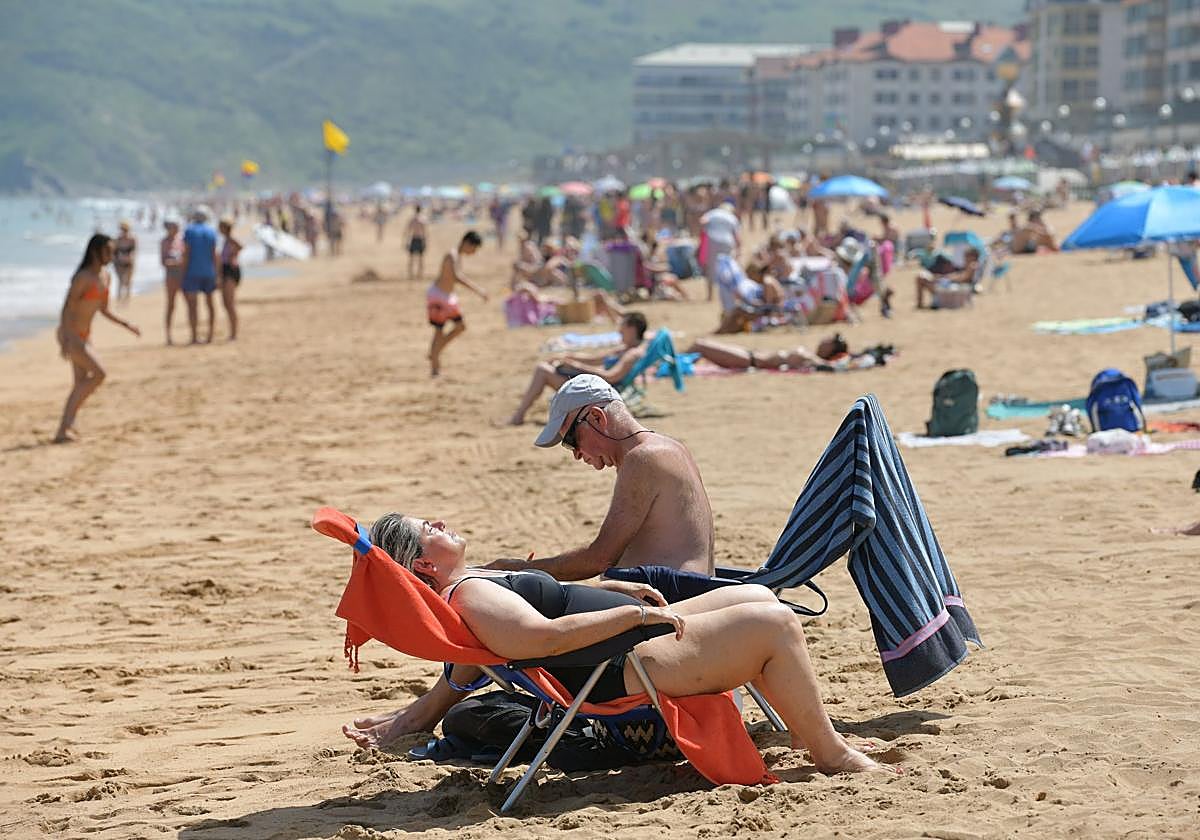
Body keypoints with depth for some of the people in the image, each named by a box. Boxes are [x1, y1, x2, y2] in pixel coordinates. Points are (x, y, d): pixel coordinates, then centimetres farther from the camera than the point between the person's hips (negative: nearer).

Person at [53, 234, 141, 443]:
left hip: (83, 336, 9)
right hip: (70, 335, -9)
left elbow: (103, 309, 18)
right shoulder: (83, 277, -18)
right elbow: (67, 308, -20)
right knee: (99, 374, -15)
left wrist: (125, 324, 11)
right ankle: (67, 423, -9)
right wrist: (65, 341, -27)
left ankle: (63, 431, 11)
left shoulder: (106, 277, 7)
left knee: (82, 385, 7)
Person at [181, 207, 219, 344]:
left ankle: (194, 336, -11)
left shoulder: (189, 230, -5)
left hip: (192, 272, -4)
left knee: (192, 305, -5)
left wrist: (183, 273, -7)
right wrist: (215, 274, 10)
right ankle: (210, 335, 13)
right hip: (209, 272, 4)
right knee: (209, 303, 14)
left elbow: (186, 253, -9)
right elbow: (214, 254, 4)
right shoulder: (212, 231, 5)